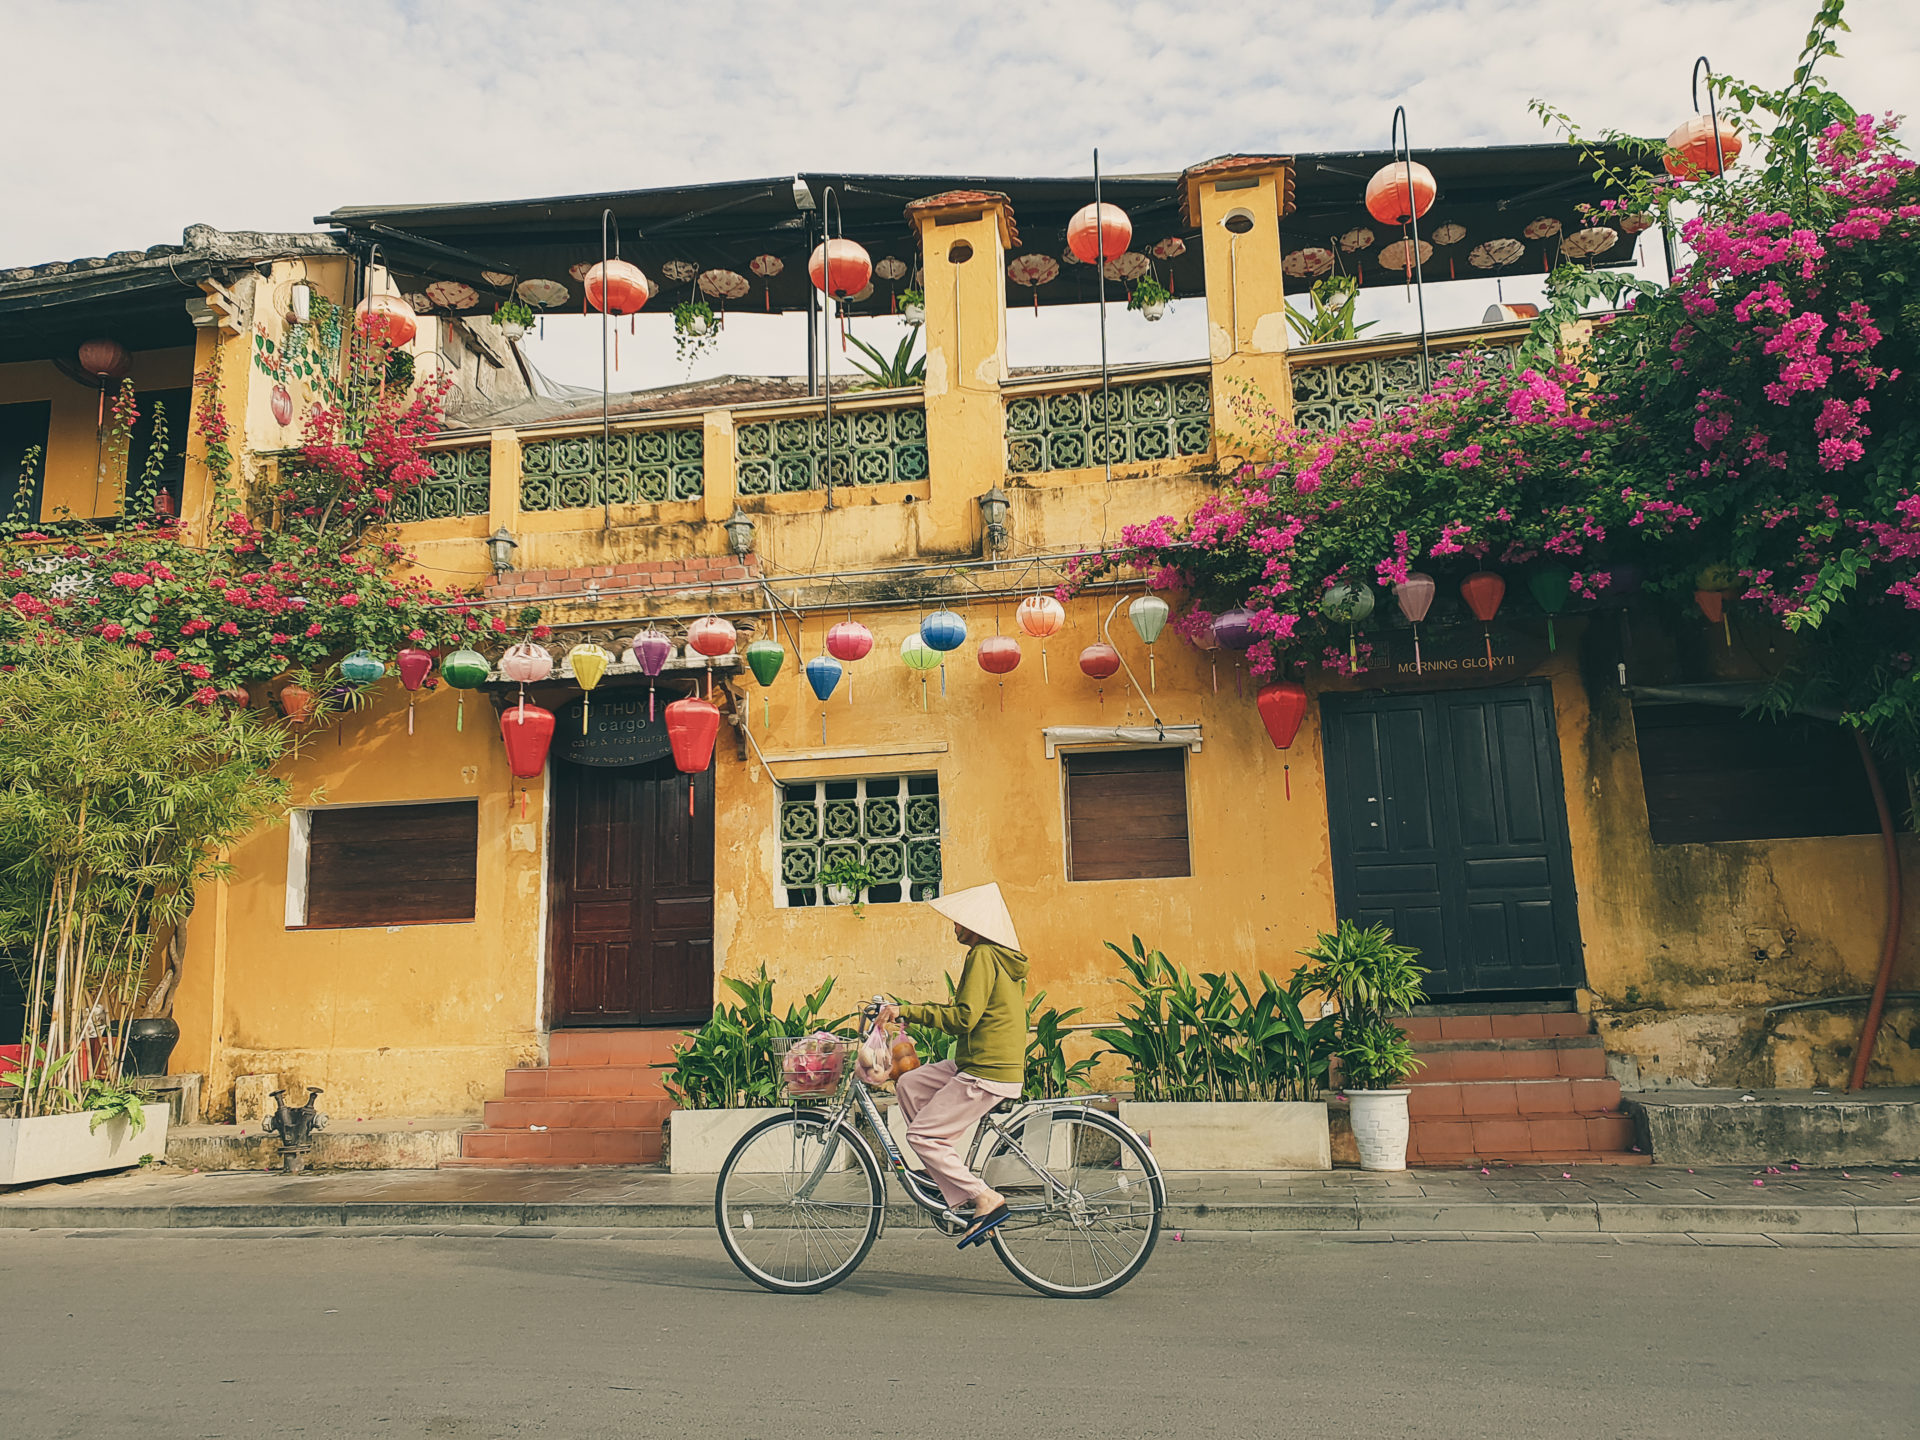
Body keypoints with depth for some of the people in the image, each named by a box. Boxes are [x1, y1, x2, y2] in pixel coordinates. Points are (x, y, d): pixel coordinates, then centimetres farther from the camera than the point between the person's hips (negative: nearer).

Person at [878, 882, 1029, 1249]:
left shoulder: (983, 955, -15)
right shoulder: (1004, 956, 16)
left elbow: (964, 1017, -22)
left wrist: (905, 1011, -18)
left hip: (986, 1073, -10)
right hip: (979, 1063, 10)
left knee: (922, 1135, -7)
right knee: (908, 1084, 13)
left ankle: (986, 1200, -5)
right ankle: (956, 1179, 13)